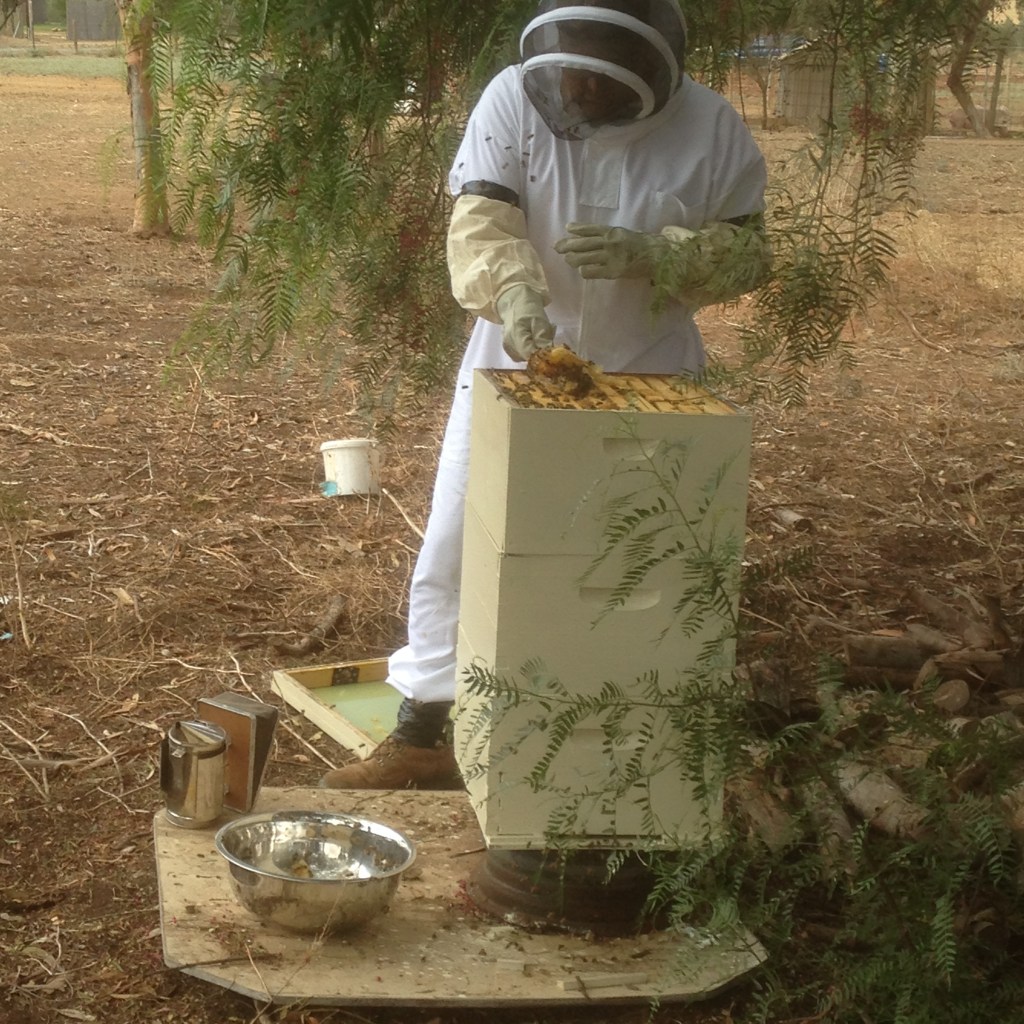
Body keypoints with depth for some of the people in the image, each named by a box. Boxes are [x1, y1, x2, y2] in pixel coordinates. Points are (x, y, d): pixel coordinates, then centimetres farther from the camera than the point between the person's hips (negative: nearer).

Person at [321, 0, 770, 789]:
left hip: (645, 383, 0)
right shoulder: (513, 99, -12)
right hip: (513, 369, 0)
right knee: (454, 554, 4)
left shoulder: (712, 128, -11)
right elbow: (479, 219, -21)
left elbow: (746, 251, -6)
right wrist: (512, 286, -42)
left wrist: (648, 254, -24)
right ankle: (421, 738, 18)